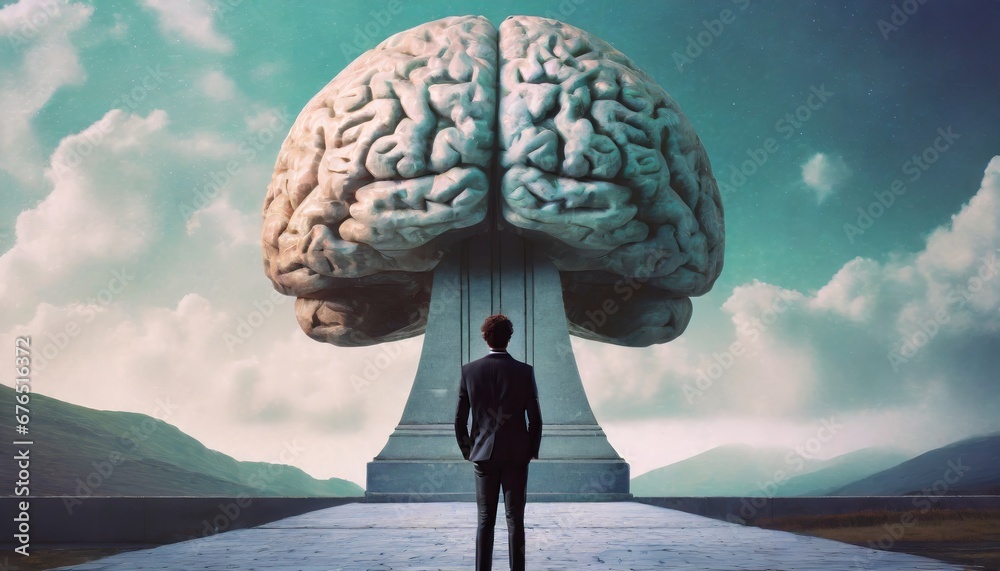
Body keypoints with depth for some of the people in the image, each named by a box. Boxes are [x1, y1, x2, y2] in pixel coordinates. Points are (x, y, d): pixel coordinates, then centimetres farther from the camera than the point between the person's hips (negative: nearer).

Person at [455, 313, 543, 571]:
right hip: (516, 455, -1)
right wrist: (532, 450, 9)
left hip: (484, 454, 1)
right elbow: (535, 419, -5)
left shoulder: (469, 370, -3)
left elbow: (459, 419, 0)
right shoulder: (524, 371, -6)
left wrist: (467, 450, 13)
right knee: (515, 521, 4)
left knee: (485, 520, 7)